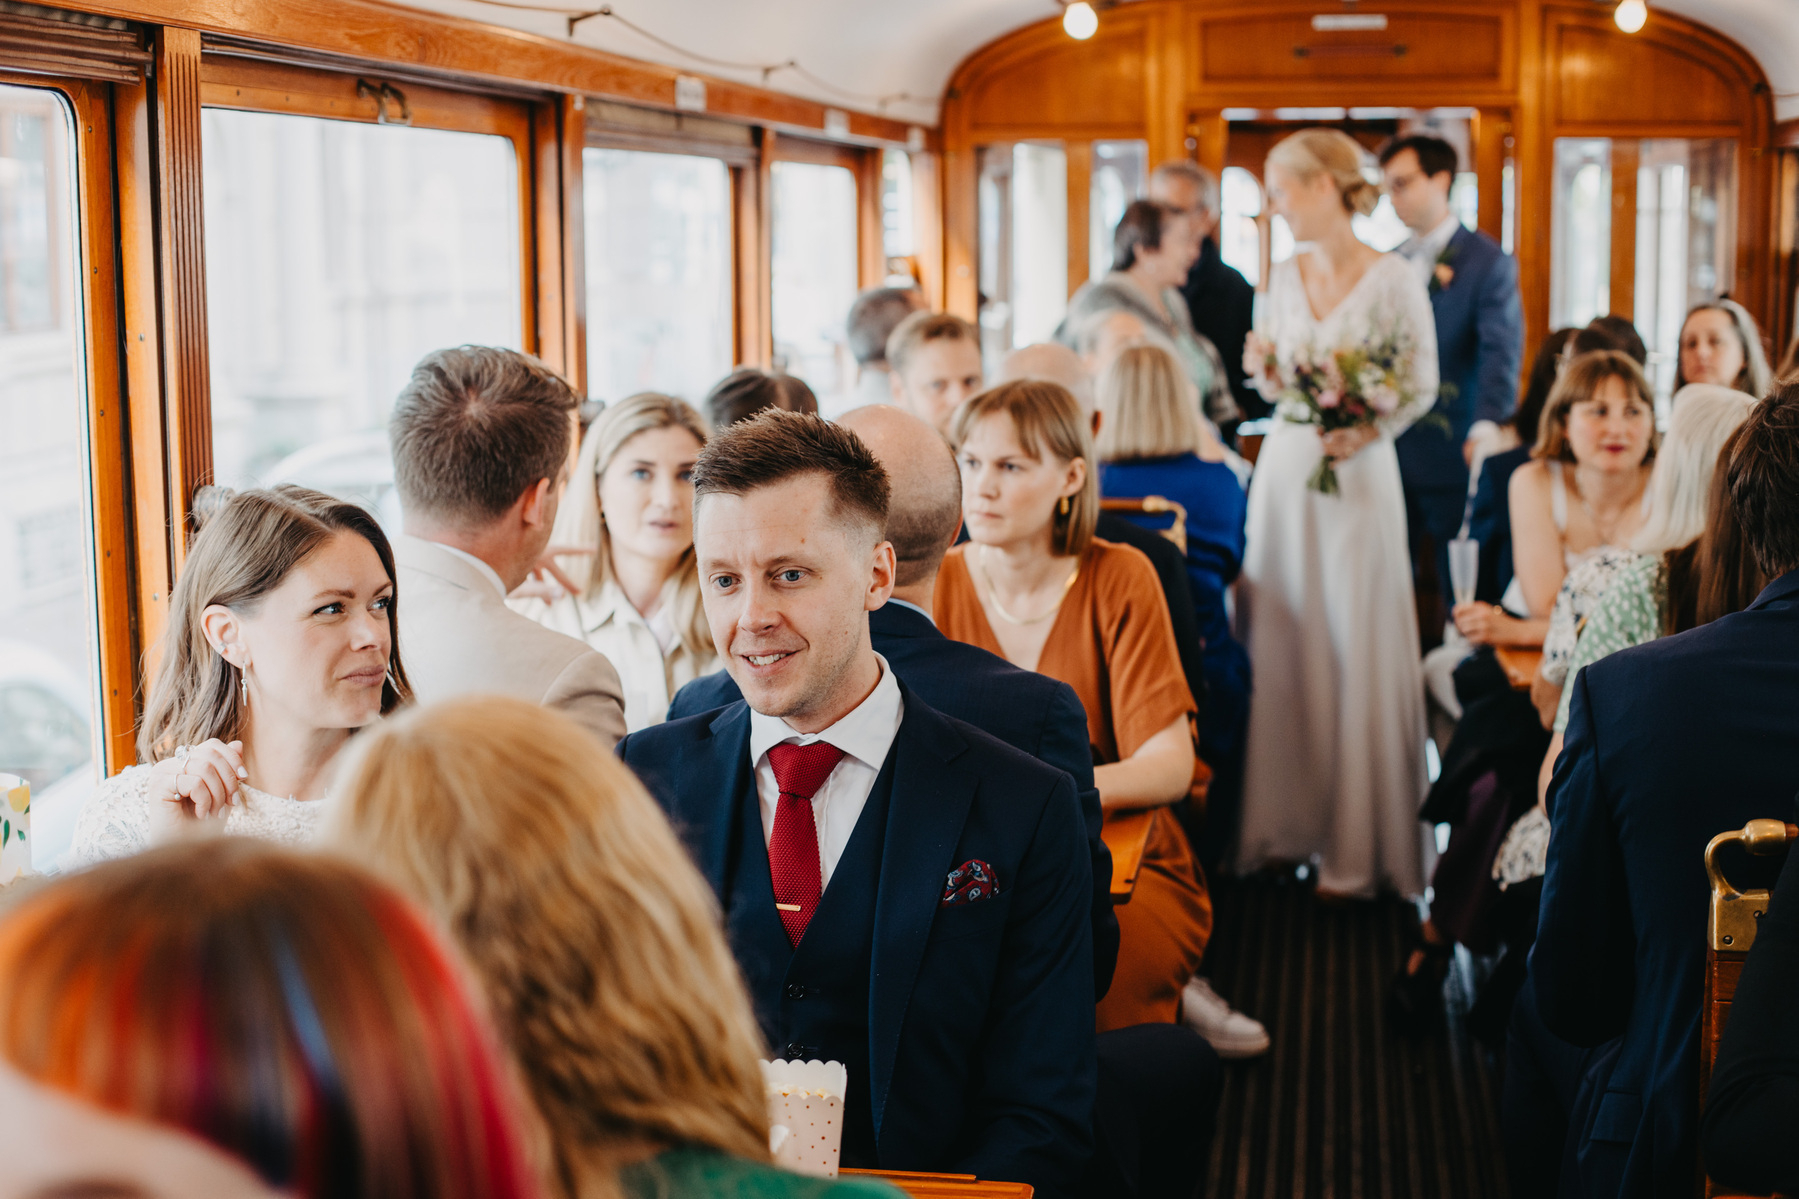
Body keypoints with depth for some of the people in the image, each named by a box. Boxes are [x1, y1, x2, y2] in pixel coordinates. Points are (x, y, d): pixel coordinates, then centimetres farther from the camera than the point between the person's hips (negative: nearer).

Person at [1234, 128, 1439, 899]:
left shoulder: (1393, 278, -7)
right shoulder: (1283, 279, 9)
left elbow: (1422, 384, -5)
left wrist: (1365, 432, -18)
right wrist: (1266, 372, -4)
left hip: (1358, 477, -5)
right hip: (1284, 470, 5)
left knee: (1356, 653, -2)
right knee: (1283, 647, 6)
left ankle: (1358, 843, 6)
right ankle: (1284, 821, 16)